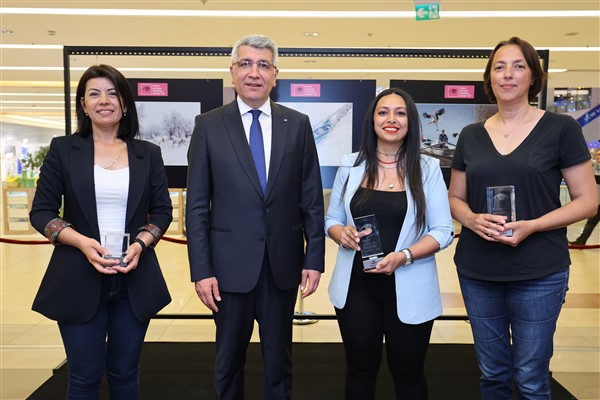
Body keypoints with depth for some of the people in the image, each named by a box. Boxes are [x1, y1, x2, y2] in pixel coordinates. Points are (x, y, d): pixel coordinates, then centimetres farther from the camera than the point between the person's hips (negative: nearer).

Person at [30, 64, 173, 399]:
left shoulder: (148, 154, 6)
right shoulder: (63, 149, 2)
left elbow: (163, 210, 7)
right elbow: (41, 211, 1)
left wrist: (141, 243, -12)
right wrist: (82, 242, -16)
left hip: (135, 279, 2)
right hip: (79, 280, -1)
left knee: (124, 372, 14)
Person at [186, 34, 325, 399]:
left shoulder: (298, 125, 2)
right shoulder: (209, 126, -2)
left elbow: (312, 199, 2)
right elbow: (197, 206, -3)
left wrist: (315, 259, -1)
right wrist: (202, 271, -7)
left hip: (283, 263, 1)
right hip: (230, 264, -1)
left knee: (279, 357, 17)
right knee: (229, 358, 17)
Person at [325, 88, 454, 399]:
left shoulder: (427, 168, -3)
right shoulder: (351, 165, 2)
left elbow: (443, 230, -5)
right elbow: (331, 219, 9)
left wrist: (404, 256, -20)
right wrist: (342, 234, -14)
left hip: (409, 289, -1)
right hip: (356, 287, 2)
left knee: (408, 373, 15)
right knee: (360, 370, 16)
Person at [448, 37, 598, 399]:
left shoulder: (561, 128, -4)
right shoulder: (471, 135, 6)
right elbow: (455, 198, 11)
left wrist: (531, 225, -18)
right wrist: (472, 219, -11)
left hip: (539, 273, -3)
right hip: (477, 271, 3)